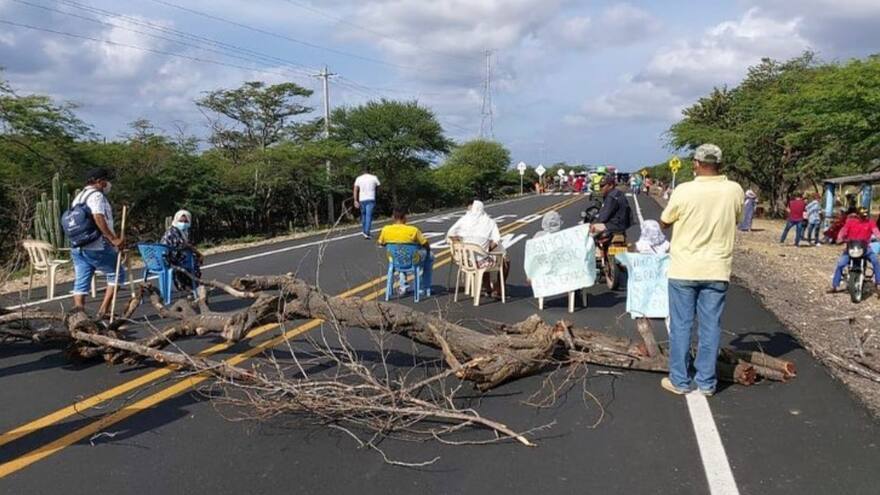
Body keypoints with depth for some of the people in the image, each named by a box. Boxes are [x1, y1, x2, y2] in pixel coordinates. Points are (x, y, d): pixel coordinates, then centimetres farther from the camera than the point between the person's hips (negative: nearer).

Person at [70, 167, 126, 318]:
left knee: (81, 283, 9)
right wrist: (113, 239, -27)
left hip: (77, 247, 9)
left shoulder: (78, 197, 21)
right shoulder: (96, 195, -9)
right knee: (117, 273, 3)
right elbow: (98, 218, -24)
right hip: (96, 247, -9)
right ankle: (104, 310, -2)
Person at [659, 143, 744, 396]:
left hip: (684, 269, -2)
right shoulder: (735, 191, -5)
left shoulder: (684, 191, -14)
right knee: (710, 326, 10)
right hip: (717, 270, 3)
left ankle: (680, 380, 14)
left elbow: (664, 222, 1)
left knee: (681, 325, 7)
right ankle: (706, 382, 17)